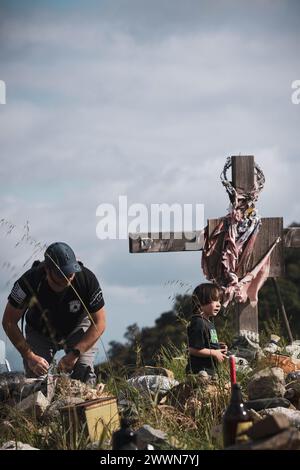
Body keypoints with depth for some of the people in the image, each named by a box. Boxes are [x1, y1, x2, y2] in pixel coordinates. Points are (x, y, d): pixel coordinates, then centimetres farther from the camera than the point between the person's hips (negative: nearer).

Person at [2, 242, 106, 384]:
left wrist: (74, 354, -33)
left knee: (84, 375, -23)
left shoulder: (87, 279, -31)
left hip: (77, 328, 0)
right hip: (40, 331, 0)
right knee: (34, 377, -19)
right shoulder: (30, 282, -33)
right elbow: (9, 322, -22)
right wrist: (30, 356, -31)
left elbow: (99, 323, -22)